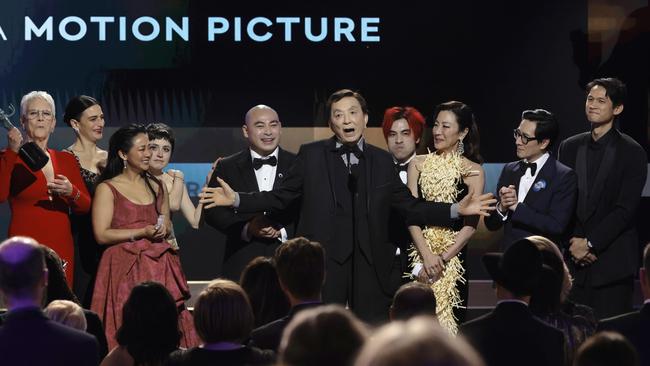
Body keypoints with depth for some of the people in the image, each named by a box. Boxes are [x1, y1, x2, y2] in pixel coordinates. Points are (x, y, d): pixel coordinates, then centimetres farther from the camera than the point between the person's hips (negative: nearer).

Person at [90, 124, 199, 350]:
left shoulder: (157, 186, 16)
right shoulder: (107, 189, -1)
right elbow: (102, 235, -8)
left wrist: (163, 231, 2)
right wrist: (142, 232, -13)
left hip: (160, 268, 5)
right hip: (125, 269, -5)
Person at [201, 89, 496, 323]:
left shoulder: (382, 161, 12)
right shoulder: (311, 155, 6)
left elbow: (409, 208, 13)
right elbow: (281, 197, 6)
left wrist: (457, 210, 4)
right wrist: (236, 199, -7)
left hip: (371, 265, 2)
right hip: (323, 262, -2)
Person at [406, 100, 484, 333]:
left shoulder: (473, 171, 3)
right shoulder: (418, 164, 8)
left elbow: (470, 225, -3)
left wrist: (442, 259, -12)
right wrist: (427, 255, -12)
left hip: (453, 256, -1)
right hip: (419, 252, 1)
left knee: (448, 319, -2)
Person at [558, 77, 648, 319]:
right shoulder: (569, 148, 12)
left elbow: (625, 209, -8)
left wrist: (590, 243, -12)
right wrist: (574, 244, -4)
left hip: (613, 263, -4)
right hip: (573, 261, 4)